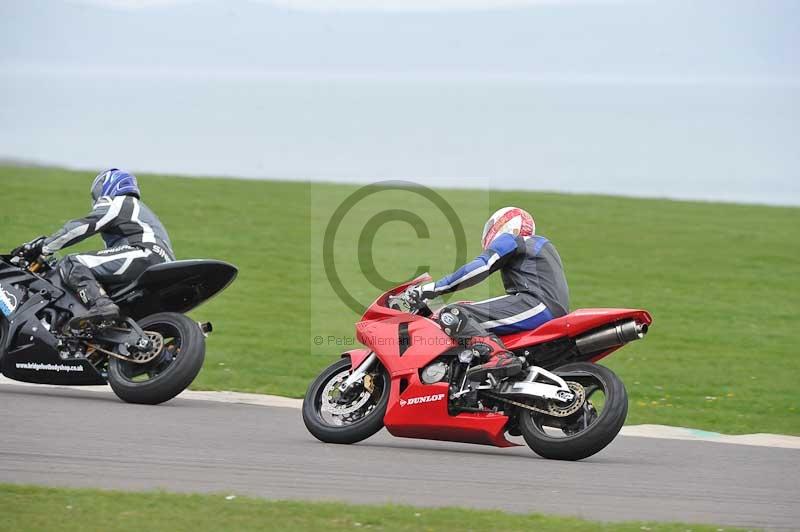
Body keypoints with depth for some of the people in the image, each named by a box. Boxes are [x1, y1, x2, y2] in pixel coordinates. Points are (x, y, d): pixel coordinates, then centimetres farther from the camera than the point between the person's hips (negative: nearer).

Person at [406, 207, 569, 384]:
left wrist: (431, 289, -10)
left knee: (451, 316, -22)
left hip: (535, 304, -9)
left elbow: (479, 268, -8)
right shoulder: (540, 244, 34)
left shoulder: (509, 240, 7)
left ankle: (499, 356, -43)